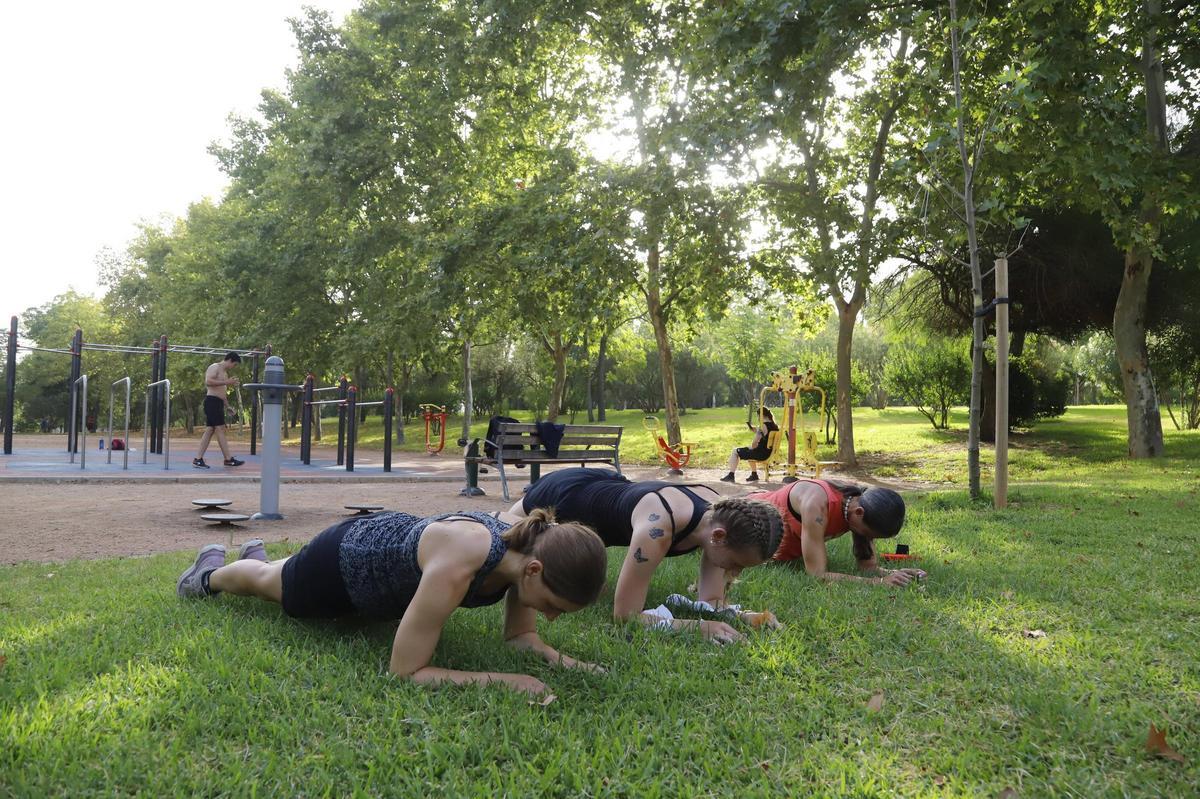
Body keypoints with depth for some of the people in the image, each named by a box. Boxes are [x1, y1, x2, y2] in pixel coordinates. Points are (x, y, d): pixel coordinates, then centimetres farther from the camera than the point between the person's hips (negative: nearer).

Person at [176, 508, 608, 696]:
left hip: (393, 543, 6)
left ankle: (257, 553, 73)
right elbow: (405, 670, -41)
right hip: (346, 561, -6)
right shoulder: (457, 565, -48)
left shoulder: (529, 547, -28)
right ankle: (211, 571, 64)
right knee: (265, 583, 32)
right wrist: (501, 679, -46)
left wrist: (556, 656, -31)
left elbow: (519, 634, -11)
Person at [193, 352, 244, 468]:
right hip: (212, 401, -10)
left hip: (218, 403, 10)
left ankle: (198, 459, 4)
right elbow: (208, 381, -22)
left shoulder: (225, 373, 24)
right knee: (220, 429, -9)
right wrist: (226, 382, -22)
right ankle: (229, 459, -9)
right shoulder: (215, 367, -5)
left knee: (210, 430, 5)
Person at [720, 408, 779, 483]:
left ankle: (731, 475, 7)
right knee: (750, 451, 37)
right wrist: (752, 427, 13)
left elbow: (754, 443, -22)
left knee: (735, 451, 6)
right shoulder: (775, 426, 5)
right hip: (770, 454, 8)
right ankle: (754, 475, 38)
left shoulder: (763, 426, -19)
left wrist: (752, 447, 0)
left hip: (761, 454, -8)